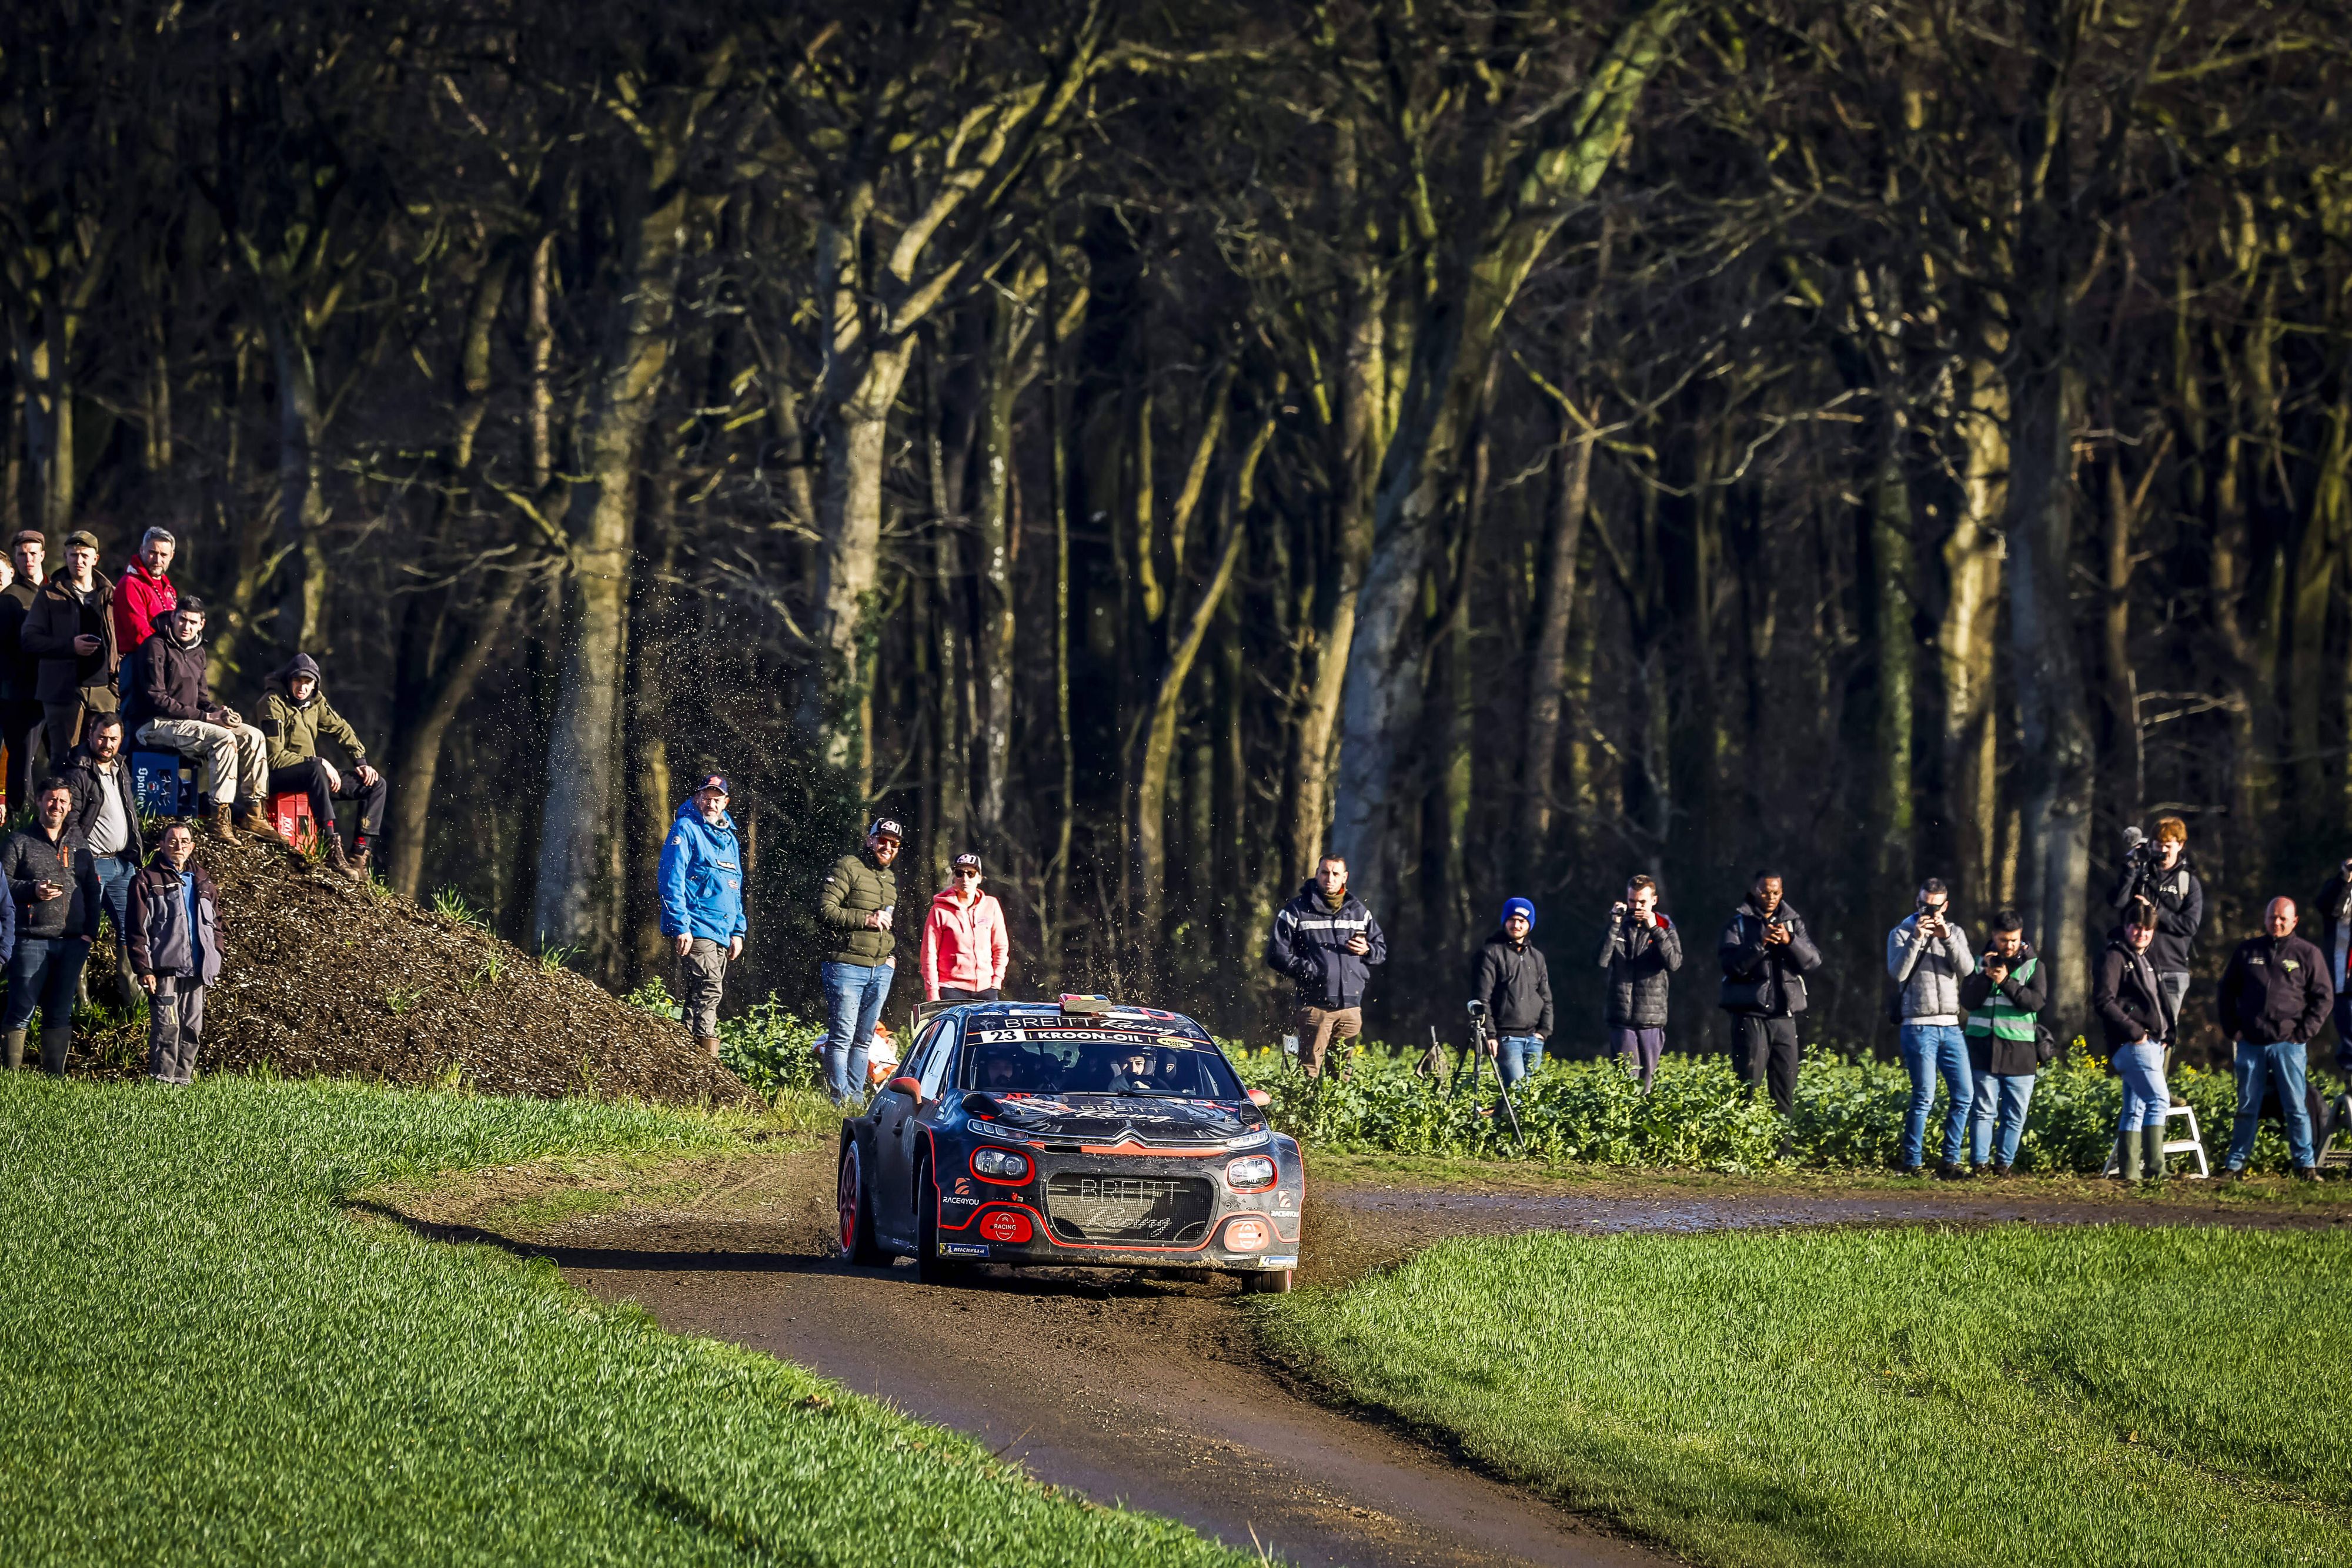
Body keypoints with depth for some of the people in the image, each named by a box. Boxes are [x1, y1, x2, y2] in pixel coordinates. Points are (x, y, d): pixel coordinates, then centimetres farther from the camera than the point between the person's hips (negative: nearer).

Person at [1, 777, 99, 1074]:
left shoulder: (79, 843, 15)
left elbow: (92, 889, 16)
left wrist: (89, 932, 7)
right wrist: (32, 890, -17)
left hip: (73, 941, 4)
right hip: (31, 938, -4)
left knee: (60, 1013, 7)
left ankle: (54, 1078, 11)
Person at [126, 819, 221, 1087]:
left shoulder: (202, 882, 17)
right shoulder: (149, 880, 0)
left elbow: (216, 925, 24)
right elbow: (138, 929, -4)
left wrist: (215, 963, 15)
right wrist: (144, 969, -11)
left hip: (197, 972, 6)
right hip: (165, 971, -6)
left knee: (192, 1029, 6)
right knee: (167, 1027, -11)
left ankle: (183, 1079, 12)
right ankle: (161, 1079, -8)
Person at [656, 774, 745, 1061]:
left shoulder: (729, 839, 21)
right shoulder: (686, 830, -3)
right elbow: (672, 880, -10)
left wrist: (738, 931, 18)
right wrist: (680, 927, -16)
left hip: (722, 933, 8)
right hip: (695, 929, -8)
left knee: (700, 997, 8)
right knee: (708, 991, -17)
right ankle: (707, 1057, -19)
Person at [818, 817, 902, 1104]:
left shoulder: (893, 879, 20)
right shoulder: (847, 868, -4)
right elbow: (825, 911, -13)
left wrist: (894, 955, 14)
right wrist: (865, 919, -17)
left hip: (881, 970, 7)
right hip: (847, 966, -7)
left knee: (864, 1039, 10)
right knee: (842, 1038, -7)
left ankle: (857, 1097, 15)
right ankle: (840, 1100, -8)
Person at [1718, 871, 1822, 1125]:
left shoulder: (1793, 922, 12)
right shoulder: (1740, 922, 2)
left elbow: (1814, 961, 1)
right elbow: (1730, 963, -11)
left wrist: (1790, 942, -16)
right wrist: (1760, 944, -23)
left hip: (1784, 1016, 4)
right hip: (1750, 1015, -4)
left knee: (1785, 1090, 5)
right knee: (1747, 1088, -7)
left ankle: (1783, 1143, 8)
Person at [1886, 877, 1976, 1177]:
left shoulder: (1955, 932, 13)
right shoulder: (1901, 934, 4)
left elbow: (1966, 969, -3)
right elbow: (1898, 972, -11)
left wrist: (1947, 938, -15)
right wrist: (1916, 938, -19)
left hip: (1951, 1026, 4)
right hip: (1919, 1026, -4)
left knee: (1964, 1095, 0)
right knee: (1924, 1096, -11)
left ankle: (1951, 1160, 7)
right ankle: (1911, 1162, -5)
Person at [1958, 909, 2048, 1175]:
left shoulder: (2032, 965, 5)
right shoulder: (1981, 962, 9)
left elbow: (2036, 1001, -8)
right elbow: (1968, 1001, 0)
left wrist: (2006, 982, -16)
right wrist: (1986, 977, -14)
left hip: (2019, 1050, 0)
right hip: (1983, 1047, 0)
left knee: (2015, 1115, 1)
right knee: (1984, 1110, -4)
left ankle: (2004, 1163, 8)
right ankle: (1980, 1162, -5)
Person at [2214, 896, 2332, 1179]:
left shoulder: (2307, 954, 3)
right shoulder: (2247, 951, 11)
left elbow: (2324, 997, 3)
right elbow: (2227, 992, 17)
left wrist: (2304, 1032, -6)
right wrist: (2233, 1029, 6)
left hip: (2289, 1045, -2)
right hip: (2251, 1044, 3)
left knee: (2296, 1108, -2)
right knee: (2247, 1108, 7)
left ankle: (2306, 1164, 3)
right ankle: (2235, 1164, 11)